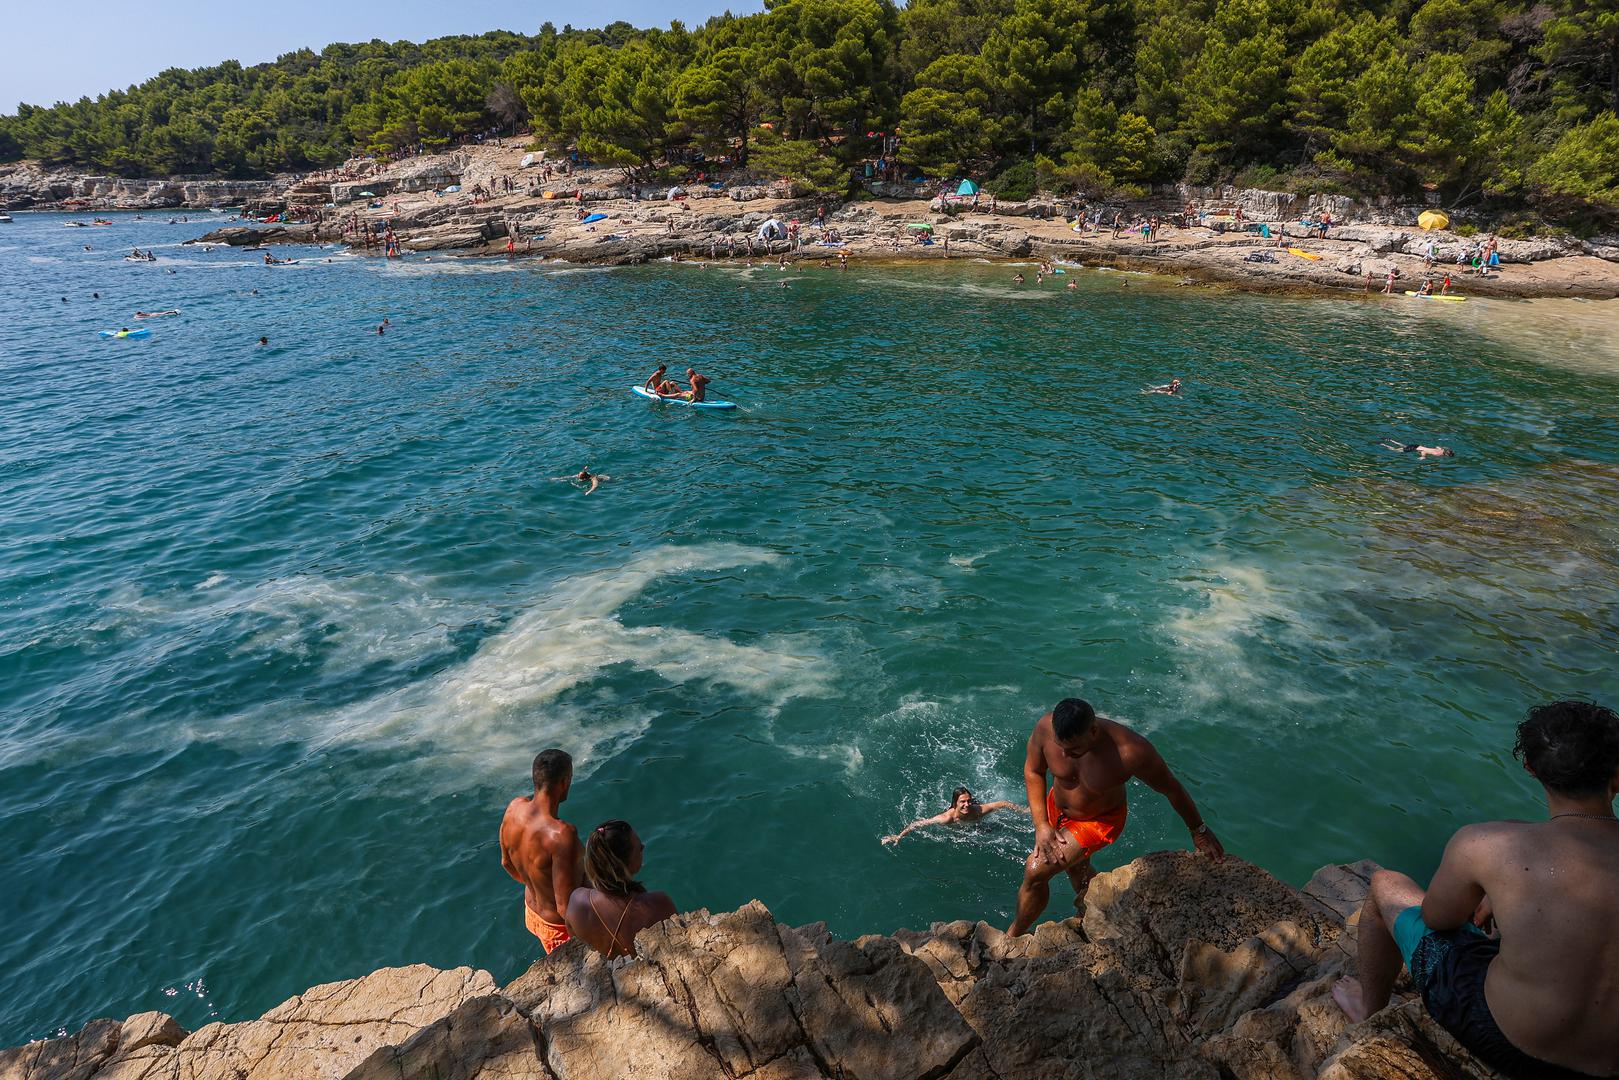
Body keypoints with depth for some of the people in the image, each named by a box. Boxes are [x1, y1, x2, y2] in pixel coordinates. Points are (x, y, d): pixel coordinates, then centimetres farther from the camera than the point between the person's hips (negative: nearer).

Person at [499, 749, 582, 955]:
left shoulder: (515, 807, -15)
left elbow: (506, 863, 4)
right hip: (559, 926, -7)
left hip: (532, 910, 7)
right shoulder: (561, 835, -39)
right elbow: (565, 906, -33)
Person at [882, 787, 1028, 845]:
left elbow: (1003, 804, -29)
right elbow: (918, 823, -45)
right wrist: (898, 836, -51)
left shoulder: (978, 811, -42)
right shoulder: (947, 818, -45)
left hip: (979, 825, 2)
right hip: (954, 828, -1)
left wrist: (1024, 811, -20)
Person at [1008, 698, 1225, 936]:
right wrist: (1041, 825, -16)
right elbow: (1033, 771, -11)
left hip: (1099, 821, -4)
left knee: (1035, 871, -10)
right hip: (1056, 808, 4)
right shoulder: (1046, 727, -32)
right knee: (1076, 867, 28)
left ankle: (1015, 936, 16)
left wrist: (1199, 830, -4)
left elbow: (1172, 789, -19)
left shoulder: (1131, 753, -39)